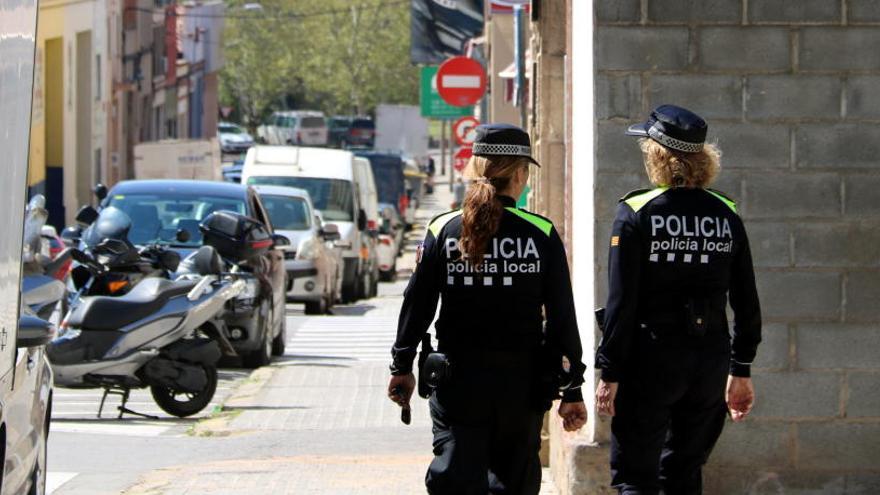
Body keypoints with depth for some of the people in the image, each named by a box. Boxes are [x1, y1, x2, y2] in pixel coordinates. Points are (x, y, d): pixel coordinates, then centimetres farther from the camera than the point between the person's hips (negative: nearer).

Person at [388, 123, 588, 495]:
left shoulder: (443, 230, -3)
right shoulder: (541, 234, -4)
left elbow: (417, 305, 1)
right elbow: (562, 316, -3)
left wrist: (402, 367, 14)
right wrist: (572, 390, 2)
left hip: (458, 383, 0)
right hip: (522, 382, 0)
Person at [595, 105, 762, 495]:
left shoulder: (635, 214, -9)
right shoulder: (725, 214, 4)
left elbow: (621, 302, -12)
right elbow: (746, 304, 7)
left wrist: (609, 374, -8)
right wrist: (740, 371, 15)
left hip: (651, 360, -5)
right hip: (711, 358, 5)